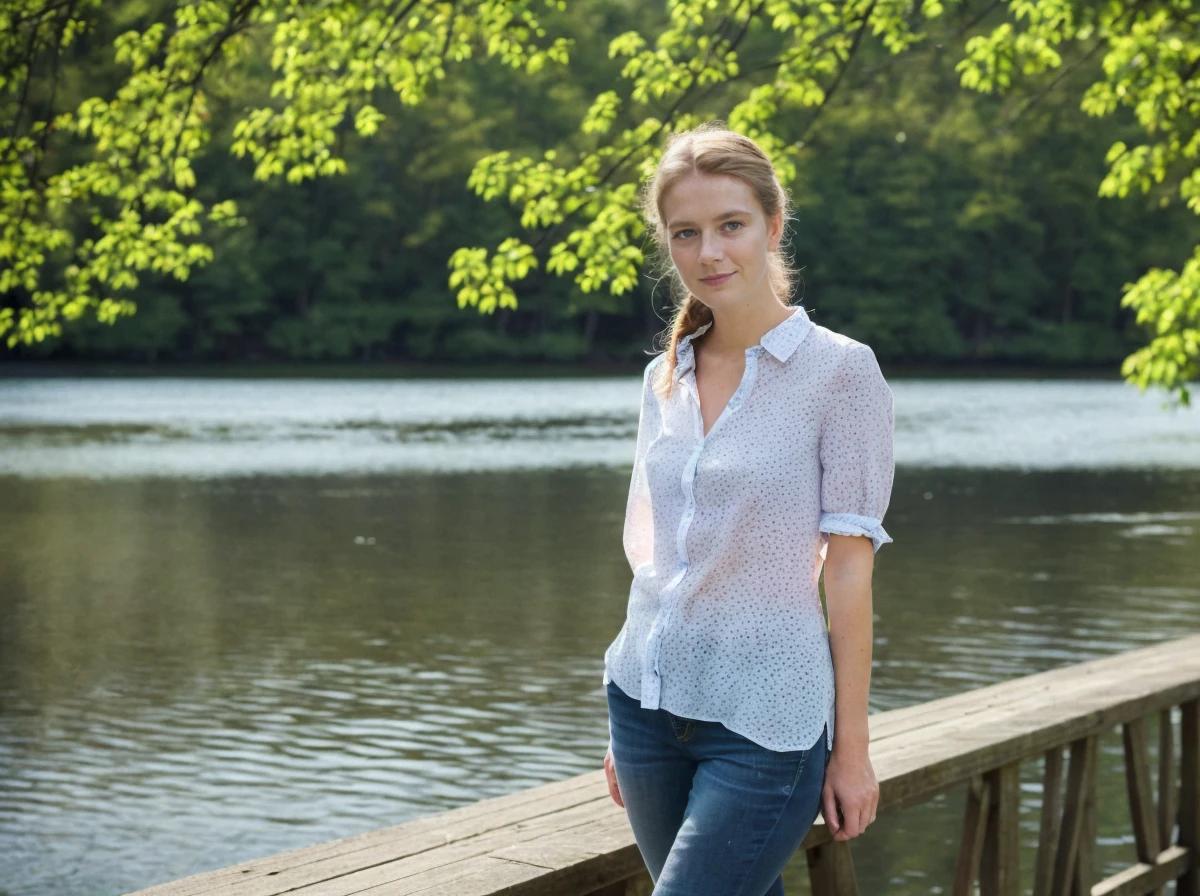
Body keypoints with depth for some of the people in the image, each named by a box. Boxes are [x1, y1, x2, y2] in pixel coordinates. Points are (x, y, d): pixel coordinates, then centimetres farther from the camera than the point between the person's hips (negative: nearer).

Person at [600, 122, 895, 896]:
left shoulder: (841, 371, -9)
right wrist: (626, 729, 16)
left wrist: (852, 748, -7)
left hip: (765, 720, -5)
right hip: (650, 703, 5)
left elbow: (848, 571, -9)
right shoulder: (664, 378, 8)